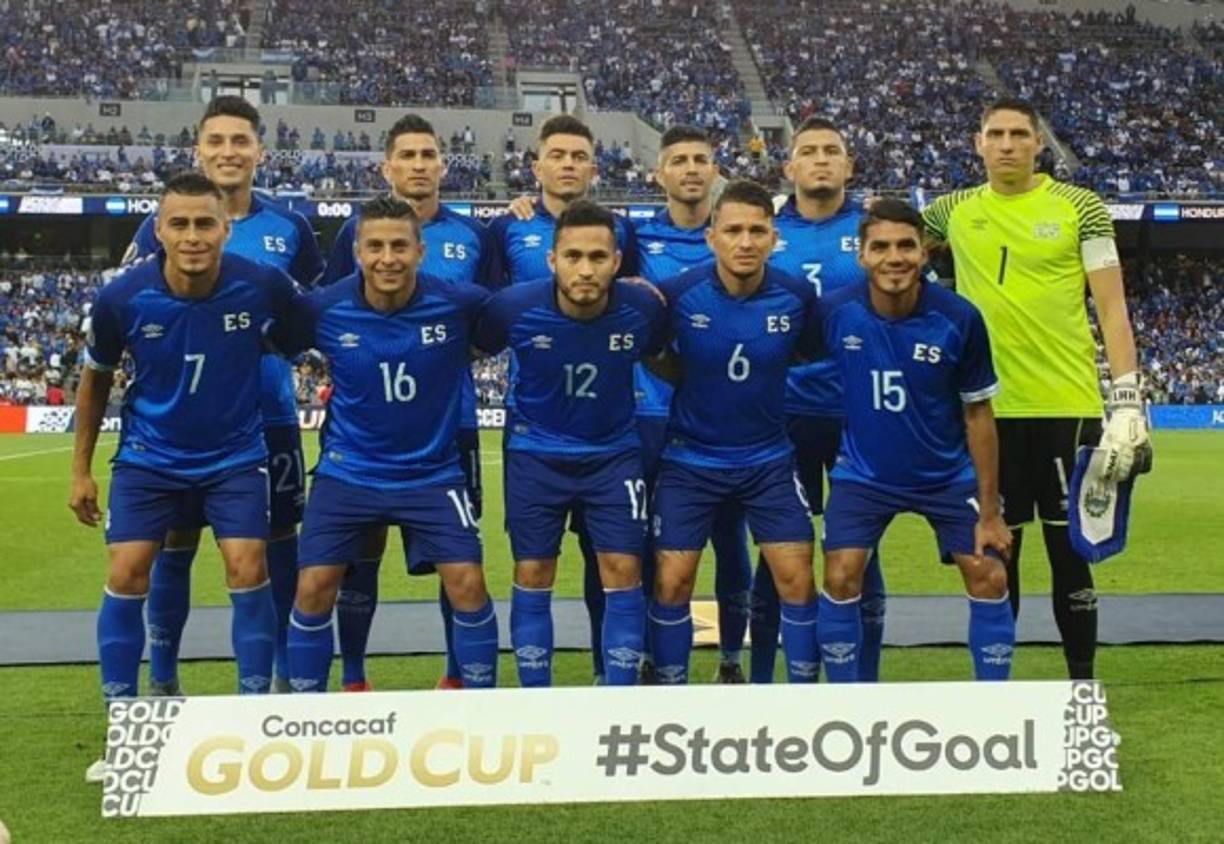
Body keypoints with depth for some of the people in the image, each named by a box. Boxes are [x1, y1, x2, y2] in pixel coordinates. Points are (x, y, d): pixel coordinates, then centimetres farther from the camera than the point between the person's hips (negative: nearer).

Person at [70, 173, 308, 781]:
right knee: (126, 573, -5)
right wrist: (81, 470, 4)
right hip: (149, 456, 1)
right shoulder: (121, 298, -18)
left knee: (248, 568, -10)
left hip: (235, 455, 0)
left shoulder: (261, 285, -21)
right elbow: (95, 380, 0)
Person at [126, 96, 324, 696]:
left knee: (279, 541, 6)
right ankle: (162, 680, 19)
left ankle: (287, 674, 20)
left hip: (268, 414, 1)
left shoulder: (290, 230, 5)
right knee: (175, 544, 5)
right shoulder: (163, 224, 0)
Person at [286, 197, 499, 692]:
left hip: (432, 473, 0)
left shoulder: (458, 304, -15)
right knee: (313, 589, -2)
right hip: (348, 472, 1)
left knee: (467, 583, -6)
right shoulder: (324, 310, -13)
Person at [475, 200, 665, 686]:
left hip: (614, 453, 1)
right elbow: (473, 350, -1)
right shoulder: (515, 306, -22)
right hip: (536, 453, 0)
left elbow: (662, 361, 5)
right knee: (532, 575, 3)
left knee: (623, 571, -3)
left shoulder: (643, 308, -19)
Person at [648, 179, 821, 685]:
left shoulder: (797, 297, -12)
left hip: (769, 459, 1)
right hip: (691, 458, -1)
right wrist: (691, 378, -12)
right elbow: (658, 361, 2)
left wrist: (761, 375, -5)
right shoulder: (678, 294, -15)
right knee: (672, 581, -1)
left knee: (796, 577, -2)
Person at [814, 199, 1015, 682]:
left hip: (949, 475, 1)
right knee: (841, 578, -11)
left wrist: (989, 511, -8)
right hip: (863, 473, 0)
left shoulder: (959, 320, -20)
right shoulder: (835, 312, -20)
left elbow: (978, 415, -10)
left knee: (989, 579, -3)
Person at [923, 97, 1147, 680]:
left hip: (1067, 406, -2)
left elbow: (1111, 307, -2)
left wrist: (1127, 399, -9)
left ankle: (1083, 684, 14)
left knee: (1069, 550, 4)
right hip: (989, 409, 2)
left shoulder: (1080, 208, 0)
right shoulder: (953, 211, 7)